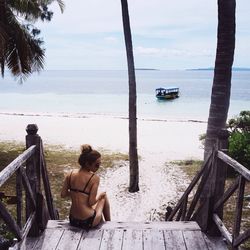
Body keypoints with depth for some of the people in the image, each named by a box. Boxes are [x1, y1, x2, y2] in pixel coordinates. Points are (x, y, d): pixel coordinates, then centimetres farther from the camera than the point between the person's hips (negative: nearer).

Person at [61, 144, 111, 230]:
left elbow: (63, 195, 1)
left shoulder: (70, 174, -4)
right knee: (104, 197, 23)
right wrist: (100, 195, 1)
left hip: (73, 221, 6)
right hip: (88, 222, -6)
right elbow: (91, 202, -19)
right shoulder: (94, 178, -19)